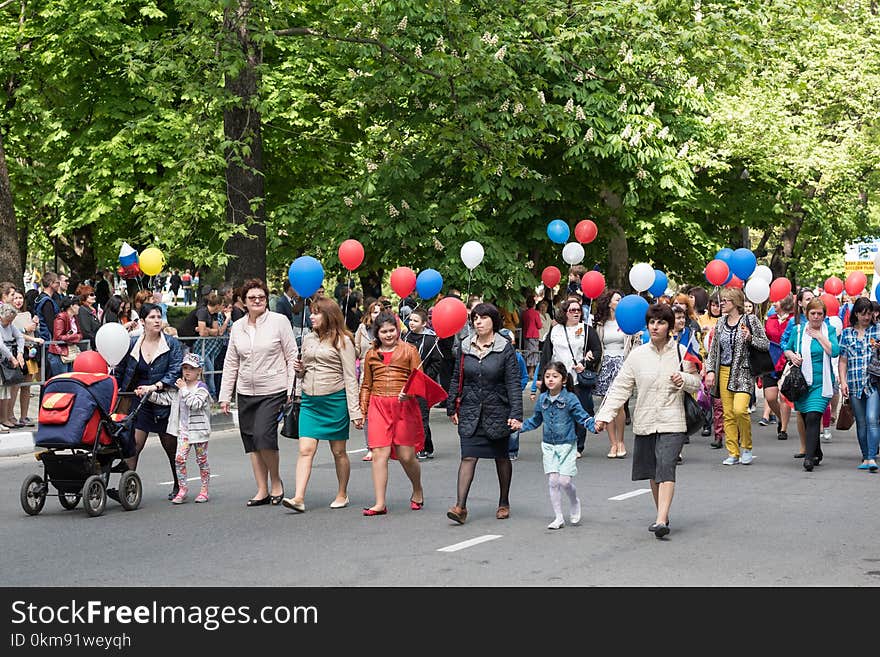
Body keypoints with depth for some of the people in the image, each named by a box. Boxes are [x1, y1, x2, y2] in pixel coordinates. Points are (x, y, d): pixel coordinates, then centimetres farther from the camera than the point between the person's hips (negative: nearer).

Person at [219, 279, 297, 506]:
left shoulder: (279, 321, -2)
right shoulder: (237, 327, 10)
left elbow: (292, 357, -1)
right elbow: (230, 364, 14)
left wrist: (291, 389, -8)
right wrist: (224, 396, 10)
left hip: (273, 391, -5)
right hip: (246, 393, 5)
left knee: (263, 436, -18)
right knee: (251, 442, 4)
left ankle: (276, 481, 3)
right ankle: (262, 490, 12)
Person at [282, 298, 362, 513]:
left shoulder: (342, 341, -4)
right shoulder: (307, 339, 12)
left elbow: (350, 378, -5)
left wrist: (354, 410, -10)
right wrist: (299, 369, 1)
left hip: (335, 400, -4)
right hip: (309, 401, 4)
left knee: (338, 451, 7)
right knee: (305, 449, -7)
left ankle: (342, 495, 21)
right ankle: (299, 498, -14)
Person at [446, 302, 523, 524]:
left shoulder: (505, 348, -6)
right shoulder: (465, 347, 4)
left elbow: (513, 384, -9)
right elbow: (456, 379, 11)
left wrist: (516, 415, -17)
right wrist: (452, 408, 9)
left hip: (498, 411, -2)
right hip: (470, 412, 2)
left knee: (501, 457, 12)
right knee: (468, 457, -8)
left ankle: (504, 504, 28)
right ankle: (461, 506, -13)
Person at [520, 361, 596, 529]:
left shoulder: (570, 399, -10)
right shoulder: (542, 399, 4)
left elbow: (582, 417, -11)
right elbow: (535, 420, 18)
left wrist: (594, 425, -28)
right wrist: (521, 426, 8)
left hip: (567, 445, -4)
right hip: (549, 446, 4)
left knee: (565, 481, -9)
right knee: (553, 481, -1)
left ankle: (574, 503, 24)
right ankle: (558, 518, 9)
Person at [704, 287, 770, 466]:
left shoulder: (750, 320, -3)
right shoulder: (721, 322, 12)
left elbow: (766, 344, -1)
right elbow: (714, 349, 15)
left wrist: (750, 339, -18)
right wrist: (710, 370, 6)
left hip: (743, 372, -5)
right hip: (724, 372, 5)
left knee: (740, 409, -19)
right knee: (728, 414, 2)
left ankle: (746, 447, 1)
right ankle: (733, 453, 9)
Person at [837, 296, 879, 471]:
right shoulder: (847, 333, 10)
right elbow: (843, 360, 11)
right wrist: (843, 381, 1)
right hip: (855, 384, 3)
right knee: (861, 423, 8)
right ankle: (866, 457, 16)